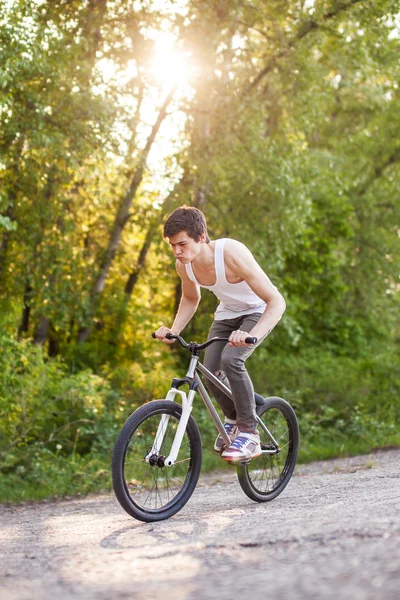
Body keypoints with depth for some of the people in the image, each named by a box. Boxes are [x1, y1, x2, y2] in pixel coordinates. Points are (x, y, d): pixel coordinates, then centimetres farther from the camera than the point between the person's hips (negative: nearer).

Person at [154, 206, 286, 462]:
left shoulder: (232, 254, -35)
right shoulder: (184, 265, -17)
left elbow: (277, 301, -36)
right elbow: (191, 299, 8)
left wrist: (252, 335, -51)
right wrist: (173, 330, -9)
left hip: (257, 312, -6)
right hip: (226, 314, 6)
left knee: (231, 359, -30)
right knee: (210, 372, -10)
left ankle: (249, 433, -16)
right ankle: (233, 418, 21)